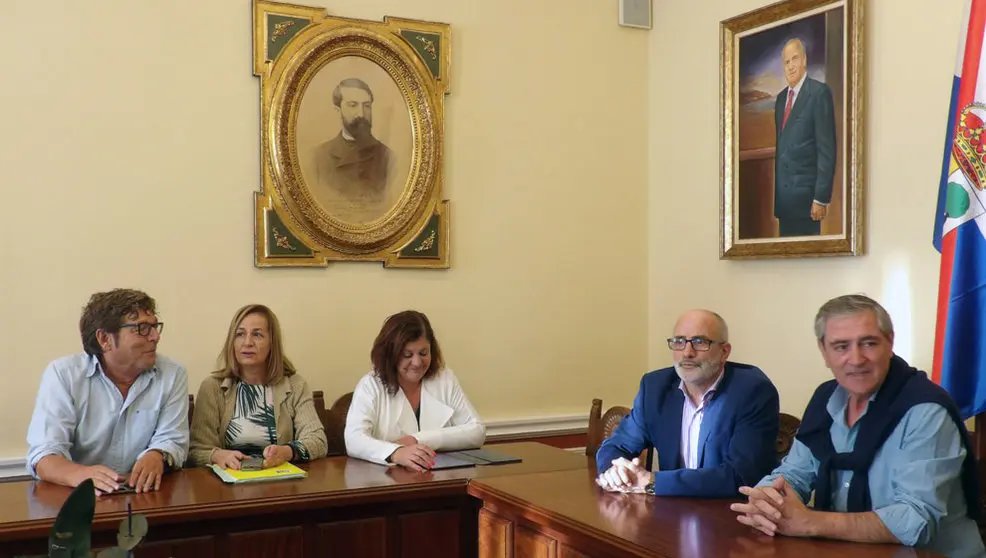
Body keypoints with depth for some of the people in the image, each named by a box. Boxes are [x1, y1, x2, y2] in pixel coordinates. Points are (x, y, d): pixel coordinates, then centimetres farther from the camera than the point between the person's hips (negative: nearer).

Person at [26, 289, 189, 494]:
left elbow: (171, 440, -1)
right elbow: (44, 454, -11)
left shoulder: (173, 375, 0)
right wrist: (81, 474, -32)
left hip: (147, 497, 0)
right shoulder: (62, 374, -5)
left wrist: (157, 457, -24)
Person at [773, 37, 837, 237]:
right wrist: (775, 190, 13)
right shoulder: (781, 98, 16)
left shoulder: (819, 92, -7)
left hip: (806, 195, -7)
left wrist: (821, 197, -16)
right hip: (782, 195, 7)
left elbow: (827, 149, -12)